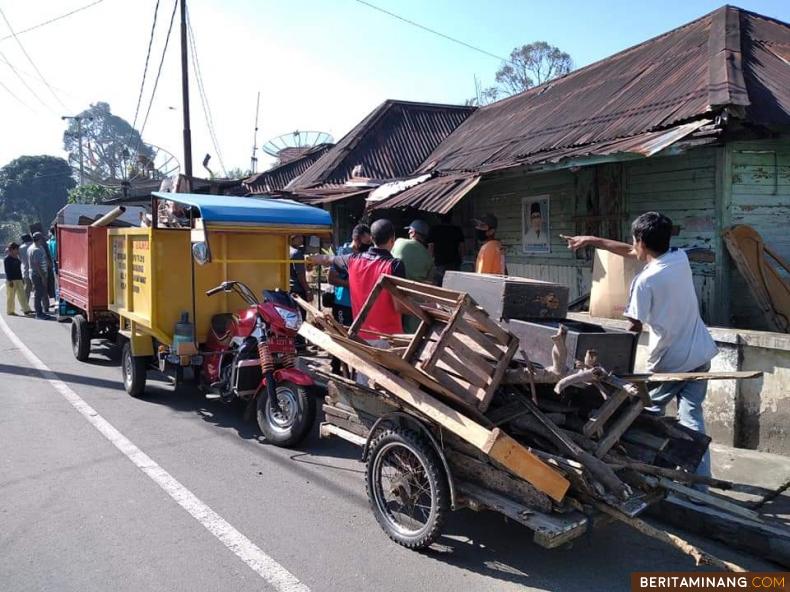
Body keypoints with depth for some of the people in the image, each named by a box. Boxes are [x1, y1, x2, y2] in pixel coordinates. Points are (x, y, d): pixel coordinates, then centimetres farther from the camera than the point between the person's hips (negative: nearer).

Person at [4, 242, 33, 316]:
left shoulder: (17, 258, 14)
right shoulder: (7, 259, -9)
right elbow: (7, 271, -14)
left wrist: (21, 279, 18)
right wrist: (10, 281, -19)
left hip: (18, 279, 8)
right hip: (11, 280, -8)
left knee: (22, 295, 5)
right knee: (11, 296, 0)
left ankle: (26, 309, 6)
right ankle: (10, 311, 8)